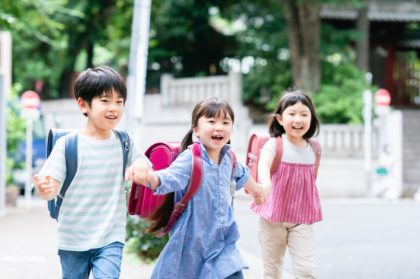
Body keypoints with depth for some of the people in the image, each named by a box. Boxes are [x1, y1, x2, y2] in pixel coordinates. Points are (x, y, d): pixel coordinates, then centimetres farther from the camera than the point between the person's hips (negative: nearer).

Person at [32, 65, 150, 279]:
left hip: (110, 239, 1)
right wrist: (44, 188, -38)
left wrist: (141, 164, -10)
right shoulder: (67, 144, -10)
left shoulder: (123, 142, 0)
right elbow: (52, 188, -13)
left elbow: (140, 160, 15)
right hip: (72, 240, -1)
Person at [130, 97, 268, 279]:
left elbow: (240, 175, 27)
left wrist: (255, 188, 47)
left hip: (223, 242, 6)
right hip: (191, 243, -5)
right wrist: (151, 178, -60)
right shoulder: (191, 158, -19)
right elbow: (171, 177, -38)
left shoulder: (228, 158, 4)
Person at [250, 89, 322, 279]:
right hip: (273, 217, -2)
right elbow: (263, 164, -34)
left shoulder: (313, 149, 1)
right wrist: (265, 185, -55)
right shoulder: (275, 144, -12)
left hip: (302, 220, 2)